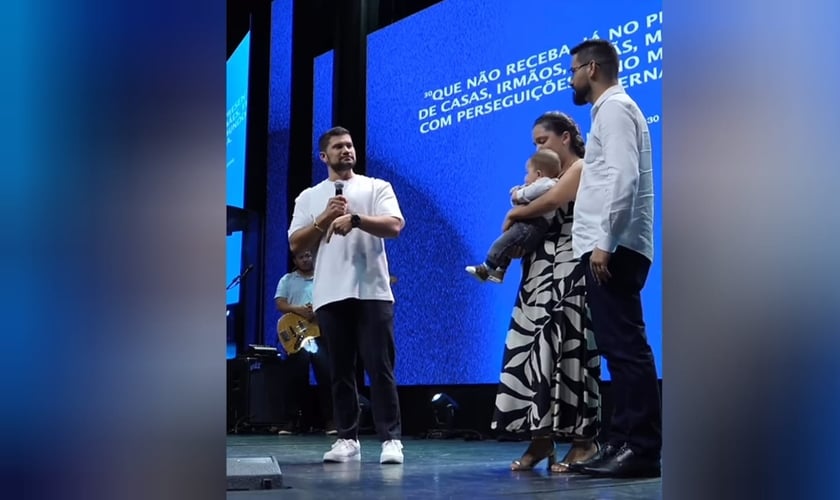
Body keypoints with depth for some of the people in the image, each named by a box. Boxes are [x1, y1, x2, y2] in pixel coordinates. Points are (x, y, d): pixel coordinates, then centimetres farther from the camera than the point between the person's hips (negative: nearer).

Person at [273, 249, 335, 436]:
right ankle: (289, 421, 0)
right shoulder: (287, 280, 13)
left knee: (326, 376, -7)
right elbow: (280, 304, 2)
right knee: (295, 378, -5)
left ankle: (329, 420, -2)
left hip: (321, 333, 1)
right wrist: (299, 310, -16)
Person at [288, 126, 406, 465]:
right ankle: (347, 439, 11)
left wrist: (355, 218, -17)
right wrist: (325, 218, -5)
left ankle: (391, 439, -2)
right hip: (330, 295, 3)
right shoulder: (309, 197, 15)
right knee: (340, 370, 6)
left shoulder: (377, 187, 9)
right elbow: (296, 244, 8)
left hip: (372, 292, -2)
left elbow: (394, 226, -5)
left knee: (380, 367, -5)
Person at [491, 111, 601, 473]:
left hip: (569, 272, -8)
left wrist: (514, 215, -2)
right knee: (536, 350, 0)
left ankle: (584, 440, -6)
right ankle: (542, 436, 1)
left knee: (567, 349, -10)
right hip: (540, 274, 8)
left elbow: (550, 202, -18)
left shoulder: (581, 168, -1)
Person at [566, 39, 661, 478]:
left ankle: (641, 449, -11)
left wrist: (605, 242, -23)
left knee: (625, 346, -11)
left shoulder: (614, 107, -6)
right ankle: (623, 443, 11)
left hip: (613, 249, -11)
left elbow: (623, 179, -19)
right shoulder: (610, 109, 25)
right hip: (607, 248, 11)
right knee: (618, 346, 9)